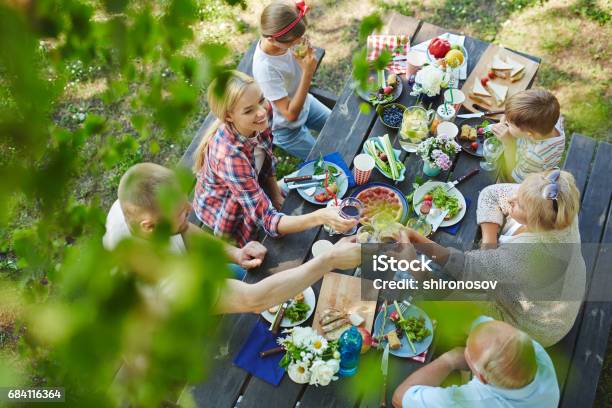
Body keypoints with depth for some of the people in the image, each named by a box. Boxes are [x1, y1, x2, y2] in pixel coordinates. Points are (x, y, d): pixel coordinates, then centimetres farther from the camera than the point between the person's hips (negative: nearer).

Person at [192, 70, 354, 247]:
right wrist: (320, 217, -53)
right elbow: (267, 220, -42)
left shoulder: (256, 123, -23)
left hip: (254, 192, 5)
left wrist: (277, 196, -4)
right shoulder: (229, 156, -42)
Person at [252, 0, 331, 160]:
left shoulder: (283, 39, -21)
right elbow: (291, 114, -33)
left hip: (305, 102, 7)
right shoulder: (265, 68, -40)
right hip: (286, 128, -7)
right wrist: (308, 72, -37)